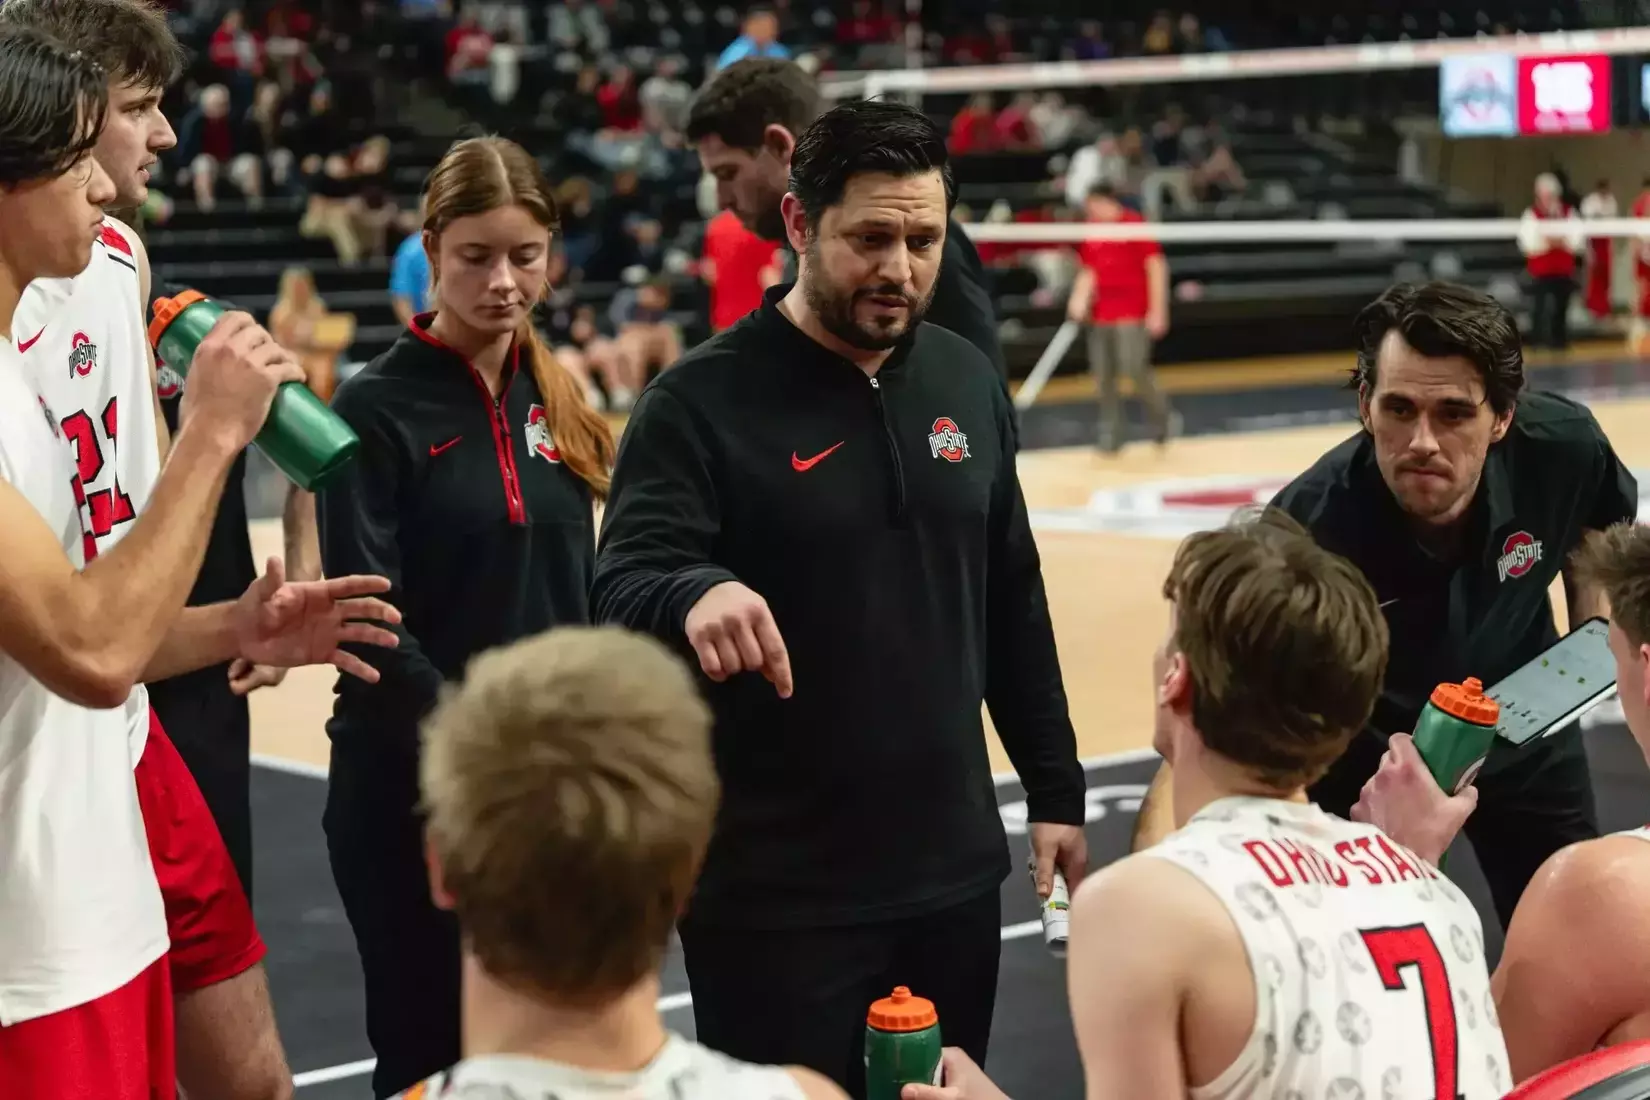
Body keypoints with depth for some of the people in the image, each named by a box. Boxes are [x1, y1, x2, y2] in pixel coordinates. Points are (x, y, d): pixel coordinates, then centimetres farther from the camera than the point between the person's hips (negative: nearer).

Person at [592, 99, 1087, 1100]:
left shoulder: (967, 380, 6)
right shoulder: (703, 399, -11)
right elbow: (621, 595, -19)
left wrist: (1056, 791, 14)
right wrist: (695, 595, -42)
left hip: (954, 868, 5)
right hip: (774, 888, -5)